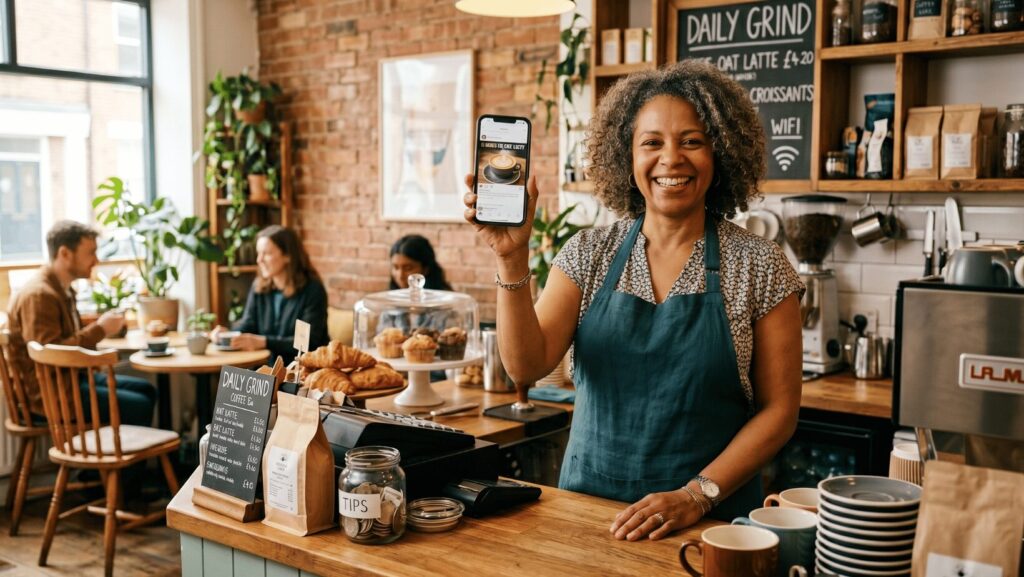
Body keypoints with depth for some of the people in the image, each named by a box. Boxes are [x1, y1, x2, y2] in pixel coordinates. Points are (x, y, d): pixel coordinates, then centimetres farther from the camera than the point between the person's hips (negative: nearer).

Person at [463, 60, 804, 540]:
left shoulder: (760, 267, -6)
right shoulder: (590, 253, 0)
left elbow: (779, 409, -5)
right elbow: (527, 365, -10)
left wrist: (697, 494, -15)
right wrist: (512, 259, -22)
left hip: (709, 517, -2)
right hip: (587, 498, 2)